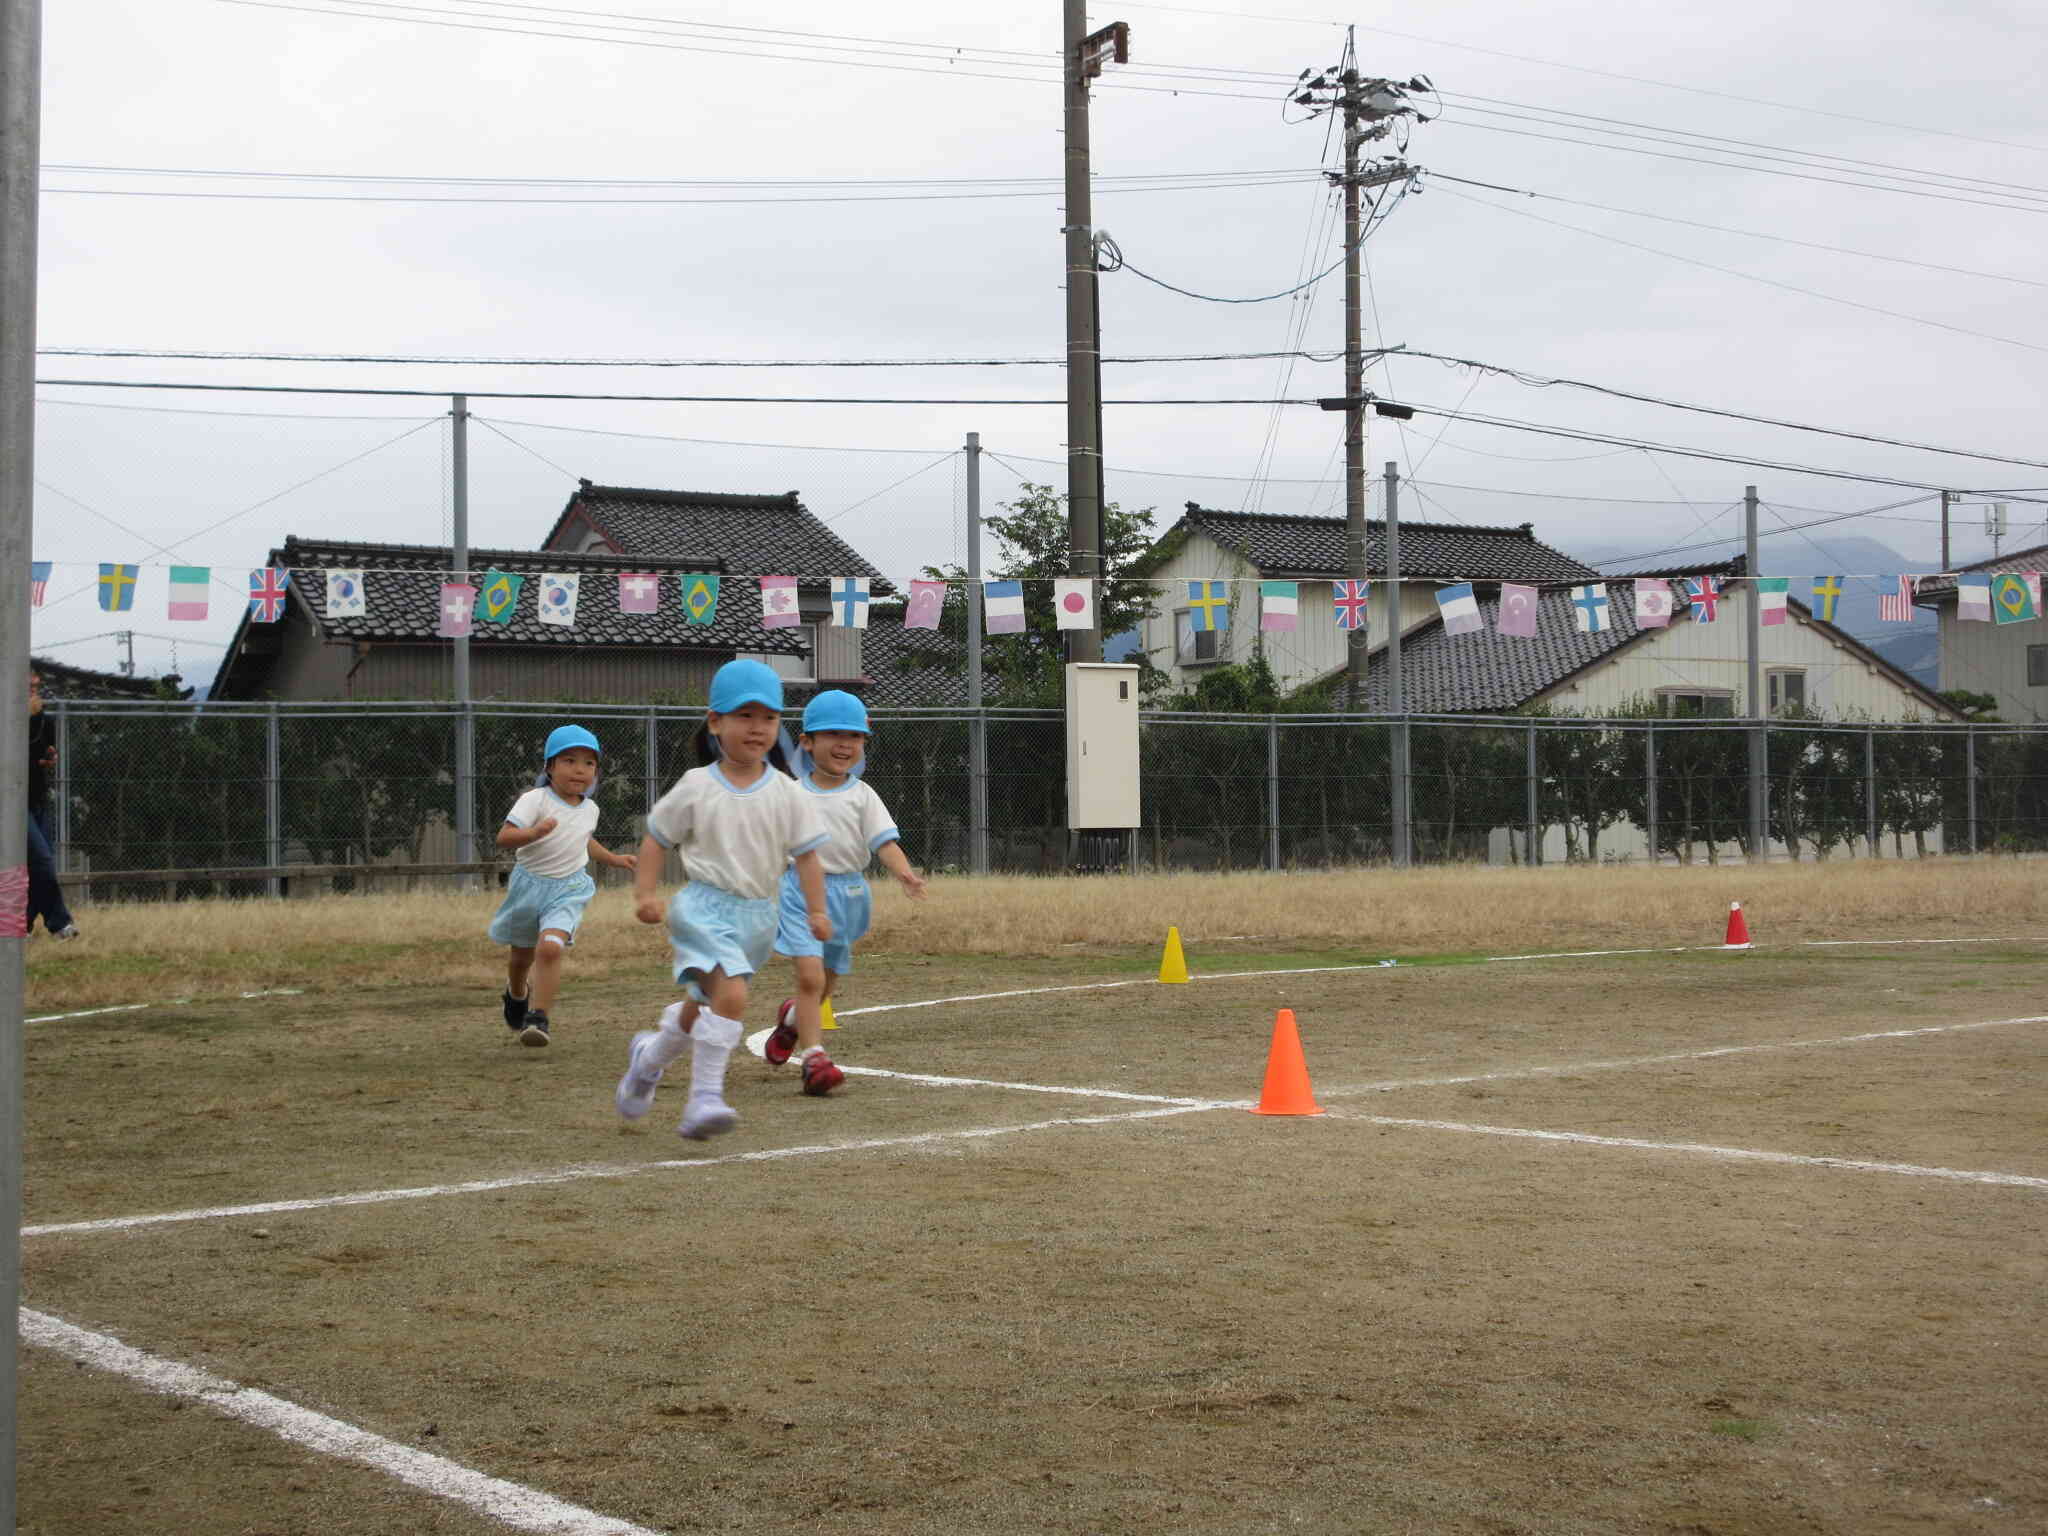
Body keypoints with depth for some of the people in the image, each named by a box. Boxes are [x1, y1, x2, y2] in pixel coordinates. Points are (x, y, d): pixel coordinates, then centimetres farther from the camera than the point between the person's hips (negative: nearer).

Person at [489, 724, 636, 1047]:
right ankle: (517, 996, 51)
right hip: (530, 884, -1)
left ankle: (538, 1017, -19)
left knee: (550, 948, -23)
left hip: (568, 890, 1)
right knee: (522, 956, 19)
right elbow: (504, 837, -27)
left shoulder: (589, 809, 2)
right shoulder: (535, 800, -17)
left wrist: (613, 859, 22)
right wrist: (535, 833, -43)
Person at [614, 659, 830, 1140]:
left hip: (758, 916, 4)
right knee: (732, 995, -28)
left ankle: (649, 1057, 48)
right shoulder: (696, 787, -5)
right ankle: (705, 1098, -22)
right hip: (705, 906, -4)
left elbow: (806, 854, 4)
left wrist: (816, 910, -4)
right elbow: (656, 838, 4)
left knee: (703, 1007, 20)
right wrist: (645, 892, -6)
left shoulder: (787, 794, 1)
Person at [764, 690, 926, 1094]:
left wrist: (904, 872, -27)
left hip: (848, 893, 2)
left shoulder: (862, 795, 0)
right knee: (810, 974, -19)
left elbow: (884, 840, -10)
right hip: (801, 889, -2)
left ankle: (793, 1019, 48)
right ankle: (813, 1059, -18)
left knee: (826, 981, 16)